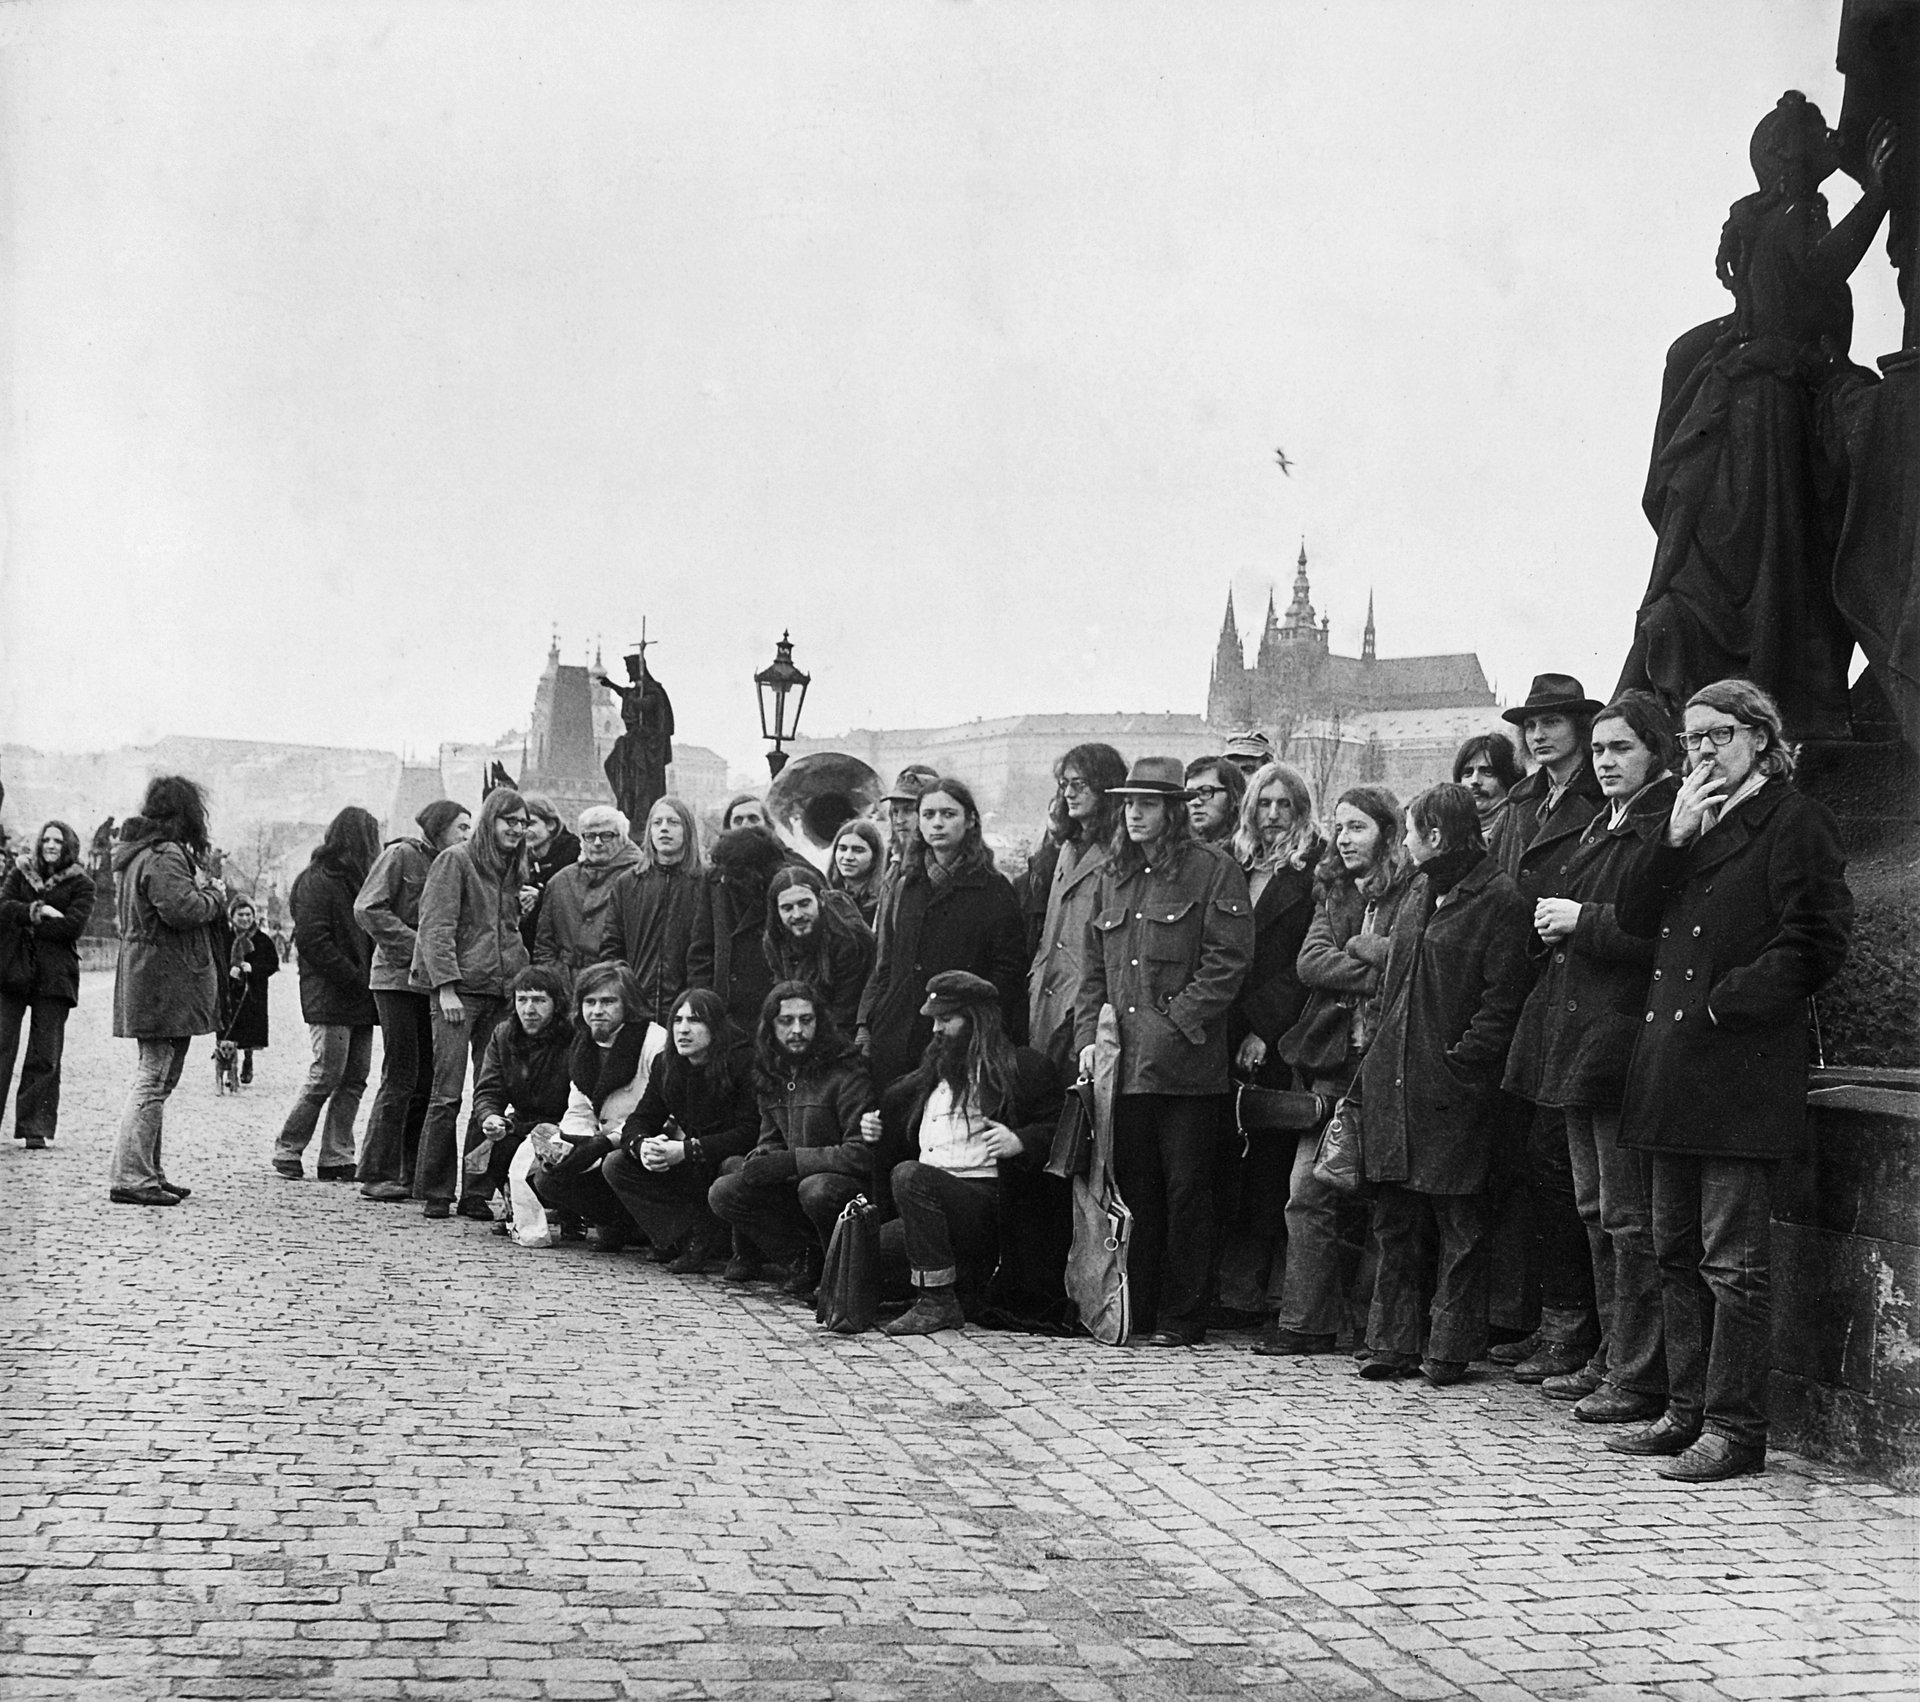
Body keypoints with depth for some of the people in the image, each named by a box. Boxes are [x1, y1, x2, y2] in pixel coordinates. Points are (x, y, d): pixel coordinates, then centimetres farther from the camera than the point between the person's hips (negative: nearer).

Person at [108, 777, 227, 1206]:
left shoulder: (135, 852, 18)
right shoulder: (165, 857, -15)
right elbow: (180, 909, -26)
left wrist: (201, 882, 14)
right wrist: (214, 893, -7)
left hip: (145, 978, 11)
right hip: (168, 981, -11)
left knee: (154, 1078, 15)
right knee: (154, 1079, -9)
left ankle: (148, 1173, 20)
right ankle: (130, 1178, -11)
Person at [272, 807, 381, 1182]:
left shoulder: (355, 879, 18)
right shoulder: (317, 881, -8)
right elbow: (311, 940, -15)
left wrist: (368, 978, 5)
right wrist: (354, 978, -16)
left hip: (359, 997, 8)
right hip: (330, 997, -8)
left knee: (354, 1080, 5)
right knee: (326, 1076, -8)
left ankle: (336, 1158, 8)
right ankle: (286, 1150, 4)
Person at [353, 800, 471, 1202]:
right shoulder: (401, 855, -4)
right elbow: (368, 910, -11)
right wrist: (418, 946, -15)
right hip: (398, 977, -7)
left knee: (426, 1079, 5)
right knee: (401, 1077, -8)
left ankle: (414, 1176, 10)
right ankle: (377, 1175, -2)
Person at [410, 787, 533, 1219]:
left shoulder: (511, 870, 21)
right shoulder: (455, 860, -1)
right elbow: (436, 927, -8)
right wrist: (446, 986, -16)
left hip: (502, 991, 6)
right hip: (459, 989, -6)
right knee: (447, 1095, -9)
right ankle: (434, 1193, -2)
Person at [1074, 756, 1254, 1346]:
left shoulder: (1214, 873, -2)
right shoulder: (1113, 876, 17)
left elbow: (1226, 965, -9)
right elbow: (1094, 967, 18)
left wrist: (1172, 1025, -15)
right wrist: (1089, 1036, 5)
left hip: (1185, 1064, -6)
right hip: (1122, 1064, 6)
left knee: (1185, 1192, 0)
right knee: (1133, 1189, 10)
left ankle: (1181, 1317, 7)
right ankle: (1135, 1311, 18)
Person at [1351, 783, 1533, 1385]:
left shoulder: (1500, 901, -9)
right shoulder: (1420, 893, 17)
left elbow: (1504, 997, -14)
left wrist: (1464, 1056, -20)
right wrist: (1377, 1061, 14)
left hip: (1452, 1087, -8)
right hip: (1395, 1081, 8)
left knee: (1459, 1224, 1)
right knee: (1394, 1218, 10)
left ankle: (1451, 1349, 8)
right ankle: (1394, 1342, 17)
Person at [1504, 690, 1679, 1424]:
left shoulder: (1670, 828, -12)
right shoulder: (1601, 828, 18)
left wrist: (1582, 921, -16)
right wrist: (1552, 923, 6)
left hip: (1624, 1034, -10)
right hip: (1577, 1033, 10)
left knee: (1628, 1215, -6)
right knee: (1595, 1208, 15)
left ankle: (1640, 1378, -1)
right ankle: (1610, 1359, 23)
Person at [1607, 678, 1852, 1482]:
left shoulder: (1796, 822, -5)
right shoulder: (1695, 821, 19)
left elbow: (1816, 943, -13)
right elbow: (1636, 918, 12)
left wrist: (1725, 1002, -14)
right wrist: (1674, 842, -2)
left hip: (1741, 1073, -8)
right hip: (1672, 1068, 8)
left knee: (1733, 1260, -5)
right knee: (1677, 1254, 12)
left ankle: (1734, 1430, -1)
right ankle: (1688, 1410, 20)